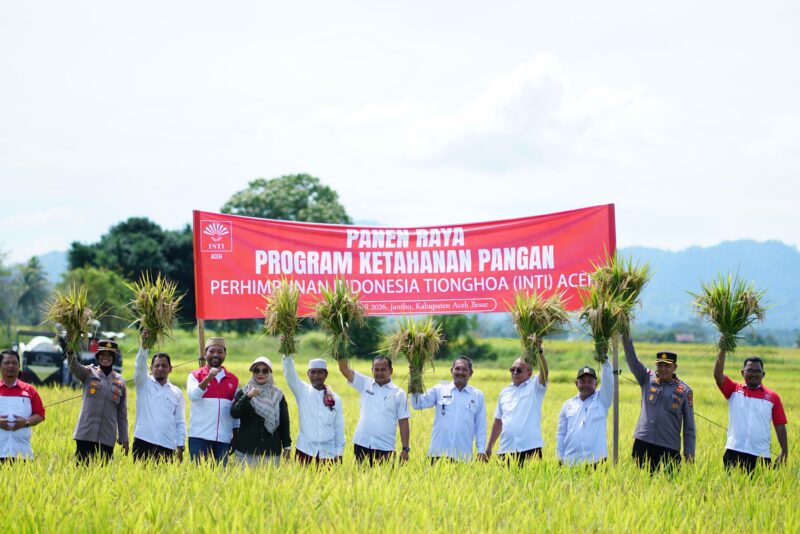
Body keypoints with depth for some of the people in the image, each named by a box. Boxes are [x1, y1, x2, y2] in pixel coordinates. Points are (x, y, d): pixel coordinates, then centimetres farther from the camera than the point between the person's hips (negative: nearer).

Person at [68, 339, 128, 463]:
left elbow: (122, 413, 13)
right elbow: (74, 366, -16)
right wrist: (70, 351, -37)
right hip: (85, 434, -2)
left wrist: (124, 439, 10)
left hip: (107, 438, 2)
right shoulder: (89, 373, 5)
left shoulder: (120, 381, 10)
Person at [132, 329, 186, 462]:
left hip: (167, 447, 1)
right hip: (143, 443, -1)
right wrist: (144, 344, -23)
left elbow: (180, 422, 12)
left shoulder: (177, 393, 14)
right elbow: (140, 365, -8)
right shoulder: (144, 384, 11)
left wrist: (180, 448, 4)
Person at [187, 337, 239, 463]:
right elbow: (193, 396, -15)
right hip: (199, 437, -3)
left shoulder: (233, 379, 12)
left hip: (224, 439, 3)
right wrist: (209, 377, -27)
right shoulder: (195, 376, 4)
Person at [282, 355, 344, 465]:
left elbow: (339, 427, 8)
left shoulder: (335, 399, 6)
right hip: (305, 447, -1)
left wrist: (339, 452, 5)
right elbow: (289, 373, -12)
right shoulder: (302, 391, 3)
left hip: (328, 450, 1)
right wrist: (287, 354, -27)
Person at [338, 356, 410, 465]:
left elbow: (403, 423, 2)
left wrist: (405, 449, -3)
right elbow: (344, 369, 0)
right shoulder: (365, 384, 8)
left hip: (385, 448, -2)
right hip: (362, 444, 2)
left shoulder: (399, 393, 2)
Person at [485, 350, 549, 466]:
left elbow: (544, 372, -15)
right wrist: (489, 447, 19)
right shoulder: (505, 392, 18)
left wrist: (539, 352, -30)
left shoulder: (534, 387, 5)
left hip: (530, 449, -4)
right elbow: (498, 422, 22)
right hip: (506, 450, 4)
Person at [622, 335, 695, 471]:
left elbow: (689, 424, 6)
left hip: (669, 449, -1)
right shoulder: (647, 379, 9)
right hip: (643, 444, 1)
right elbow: (632, 360, -2)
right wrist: (626, 337, -16)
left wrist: (689, 453, 1)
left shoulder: (684, 390, 4)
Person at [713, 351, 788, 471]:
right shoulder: (734, 390, 8)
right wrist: (723, 351, -14)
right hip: (734, 453, 0)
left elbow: (780, 426, 7)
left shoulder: (772, 397, 7)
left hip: (760, 456, 0)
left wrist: (784, 453, 1)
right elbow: (717, 375, -5)